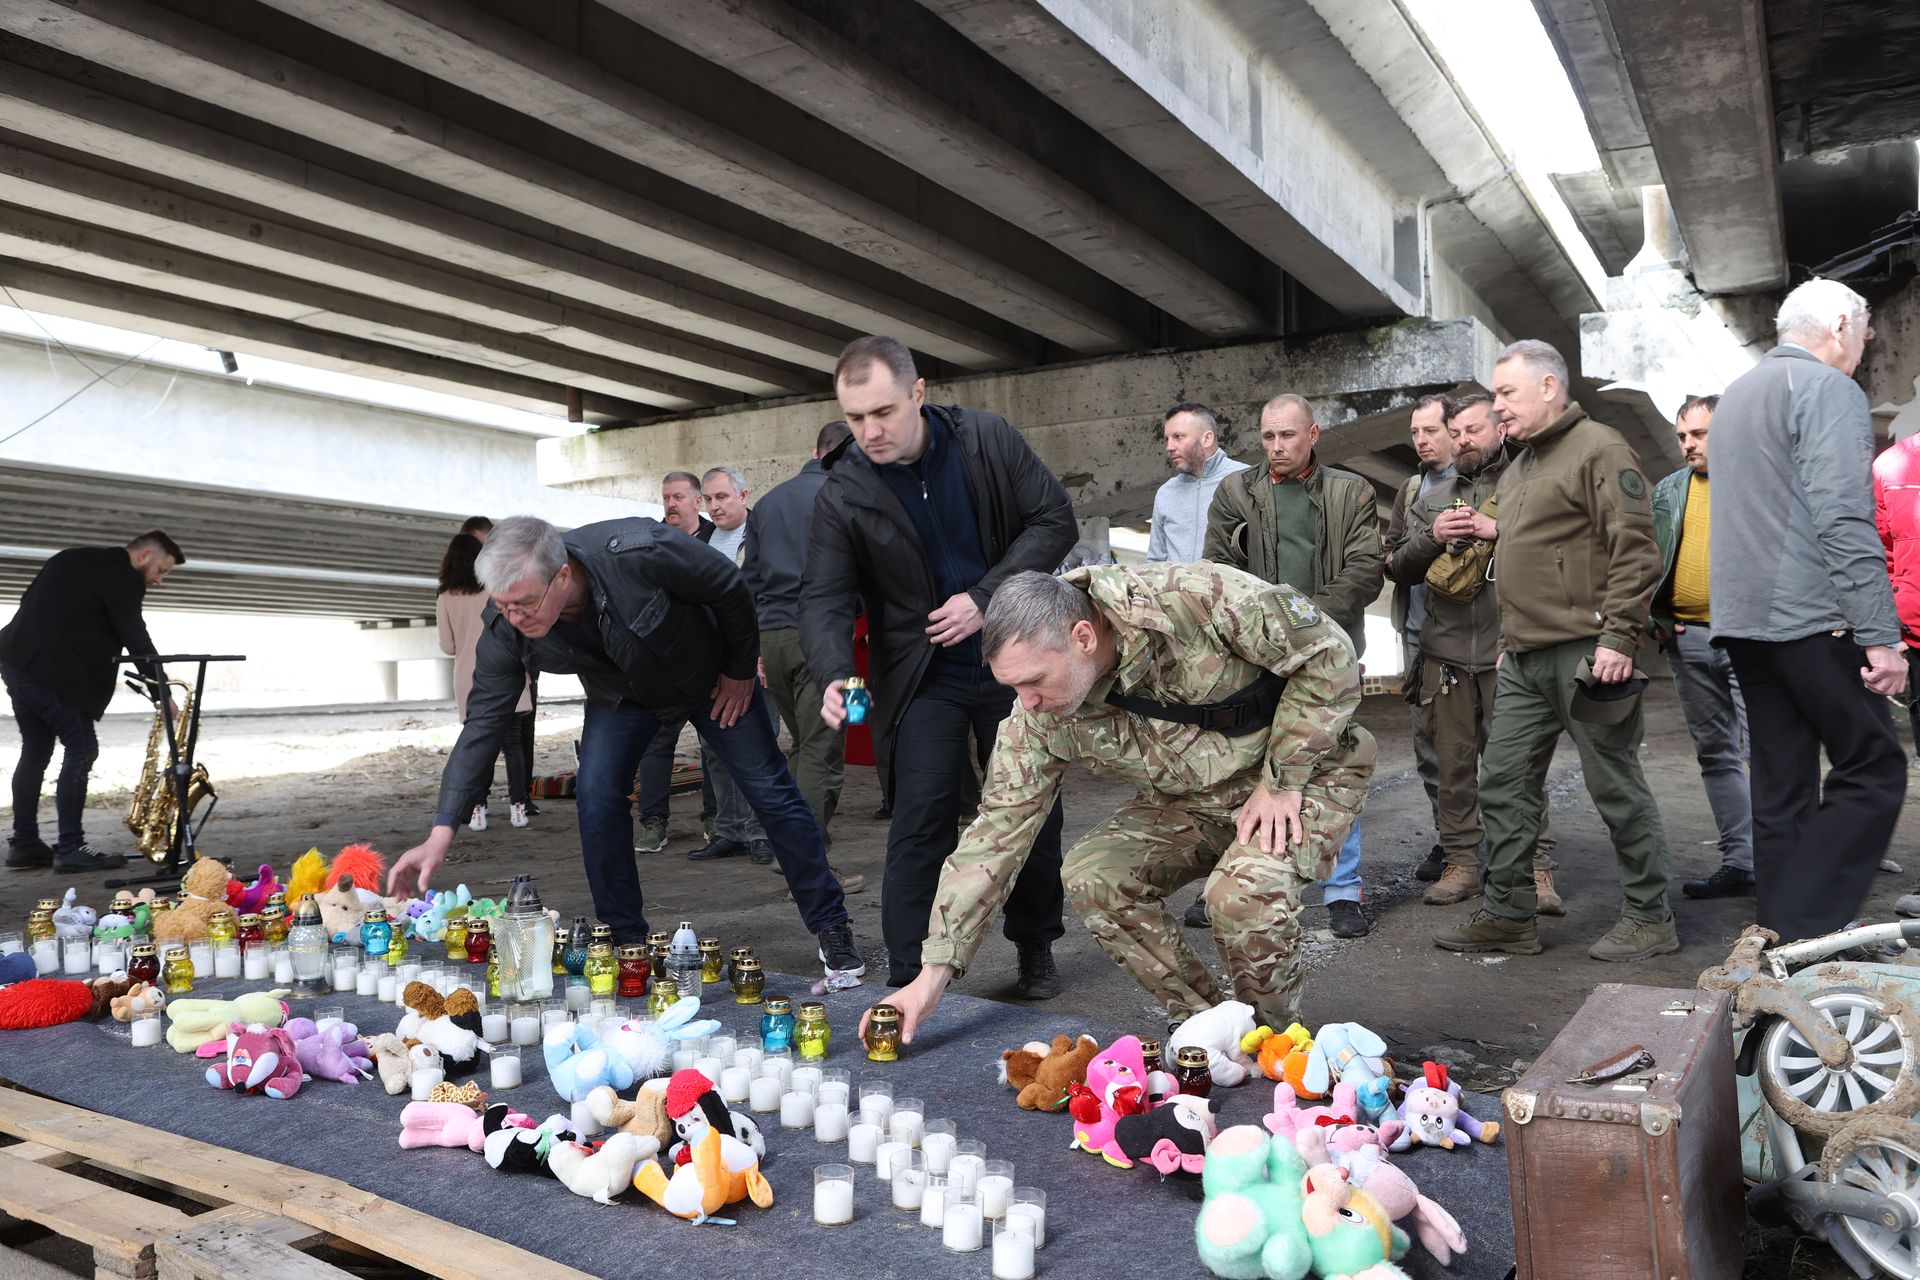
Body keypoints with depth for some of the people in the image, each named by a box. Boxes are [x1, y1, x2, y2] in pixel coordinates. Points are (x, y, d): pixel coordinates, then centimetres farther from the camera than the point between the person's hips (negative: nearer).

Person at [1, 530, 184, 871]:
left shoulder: (73, 559, 21)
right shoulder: (122, 576, -7)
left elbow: (33, 602, 23)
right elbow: (135, 637, -11)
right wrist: (162, 689, -7)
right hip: (53, 670, -9)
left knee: (36, 751, 14)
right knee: (81, 750, -5)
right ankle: (70, 848, -5)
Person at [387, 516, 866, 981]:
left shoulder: (638, 553, -42)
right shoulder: (505, 628, -28)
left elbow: (731, 589, -25)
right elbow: (482, 724, -22)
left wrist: (741, 672, -12)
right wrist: (440, 833, -27)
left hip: (710, 675, -3)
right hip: (620, 694, 3)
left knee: (770, 791, 0)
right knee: (595, 796, -16)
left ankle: (832, 928, 16)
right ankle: (626, 942, 3)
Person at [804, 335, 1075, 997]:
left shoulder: (987, 438, -8)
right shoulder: (842, 494, -11)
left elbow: (1054, 519, -6)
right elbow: (825, 597, -13)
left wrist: (985, 597, -17)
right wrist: (833, 676, -33)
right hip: (924, 677, -1)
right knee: (922, 823, -8)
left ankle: (1036, 950, 32)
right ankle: (909, 983, 1)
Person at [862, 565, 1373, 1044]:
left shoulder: (1199, 599, -33)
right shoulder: (1039, 717, -17)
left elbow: (1329, 654, -22)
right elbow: (997, 830, -13)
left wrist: (1282, 781, -21)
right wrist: (935, 972, -17)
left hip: (1308, 768, -5)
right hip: (1192, 800, 5)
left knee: (1245, 890, -31)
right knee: (1092, 875, -15)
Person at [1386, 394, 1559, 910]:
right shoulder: (1429, 500, 18)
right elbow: (1397, 569, 14)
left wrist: (1498, 531, -17)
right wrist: (1432, 538, -4)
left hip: (1509, 650, -4)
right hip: (1445, 651, 4)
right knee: (1453, 761, 7)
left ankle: (1535, 867, 4)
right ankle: (1461, 862, 17)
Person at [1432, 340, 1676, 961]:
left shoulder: (1598, 449, -8)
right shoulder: (1518, 468, 20)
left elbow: (1634, 550, -15)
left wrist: (1617, 638, -20)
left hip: (1585, 655, -9)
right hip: (1525, 661, 9)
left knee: (1616, 787, 2)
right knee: (1503, 783, 8)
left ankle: (1650, 918, 15)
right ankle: (1508, 915, 16)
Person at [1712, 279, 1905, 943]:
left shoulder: (1737, 394, 21)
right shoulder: (1830, 390, -7)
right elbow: (1845, 522, -17)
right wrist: (1880, 634, -18)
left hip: (1743, 617, 9)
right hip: (1810, 618, -9)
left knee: (1781, 786, 10)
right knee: (1873, 771, -3)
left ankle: (1778, 935, 12)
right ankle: (1799, 932, -9)